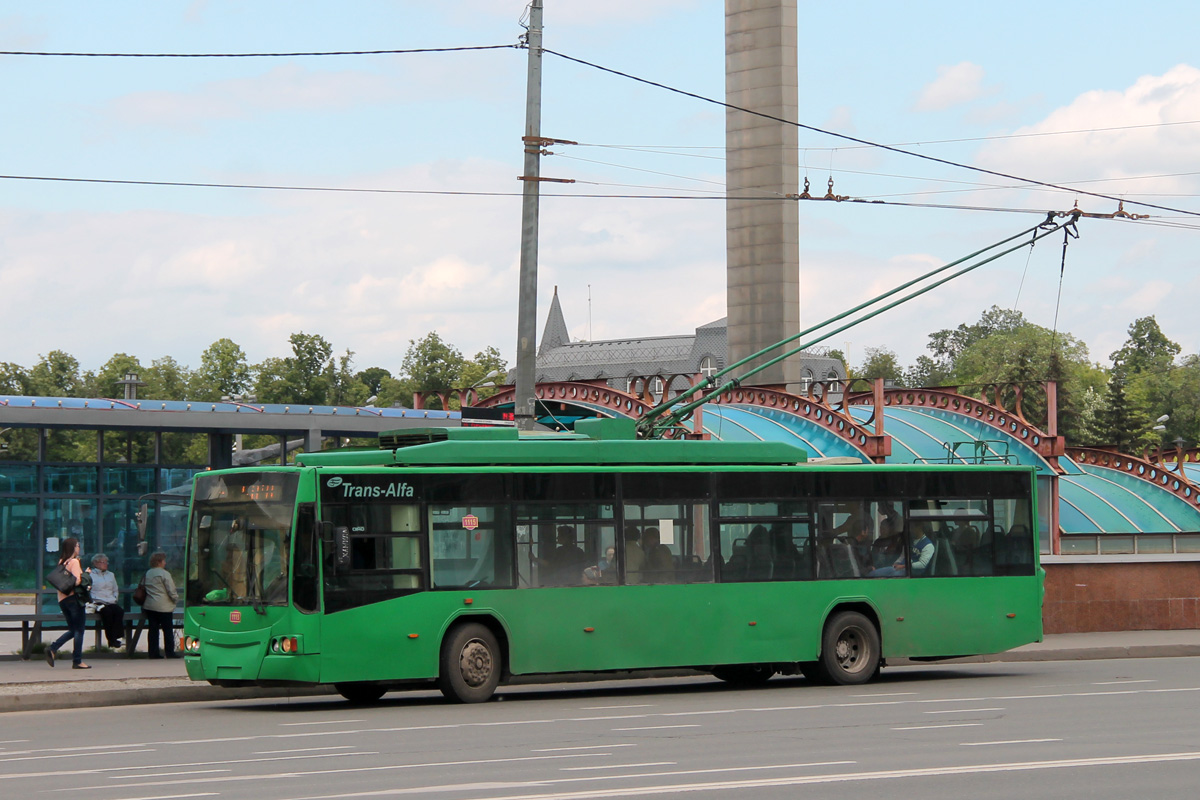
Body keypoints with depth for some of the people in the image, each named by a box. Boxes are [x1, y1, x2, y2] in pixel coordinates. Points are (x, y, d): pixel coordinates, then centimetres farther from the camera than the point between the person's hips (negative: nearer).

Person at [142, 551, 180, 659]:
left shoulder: (147, 573, 11)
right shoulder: (164, 574, -11)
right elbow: (171, 590, -12)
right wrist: (176, 599, 5)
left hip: (149, 606, 6)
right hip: (164, 606, -6)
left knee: (153, 629, 8)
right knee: (168, 630, 1)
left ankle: (153, 652, 6)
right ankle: (170, 653, 1)